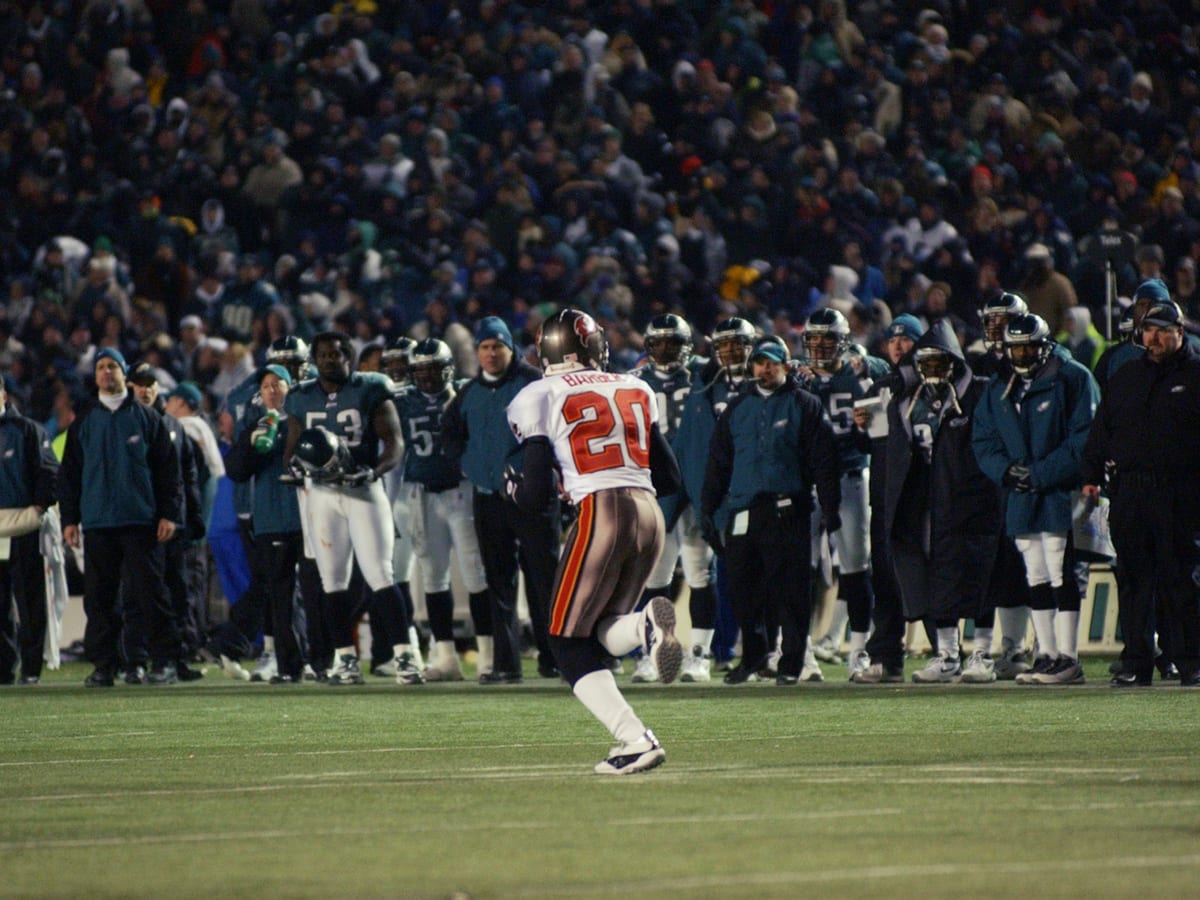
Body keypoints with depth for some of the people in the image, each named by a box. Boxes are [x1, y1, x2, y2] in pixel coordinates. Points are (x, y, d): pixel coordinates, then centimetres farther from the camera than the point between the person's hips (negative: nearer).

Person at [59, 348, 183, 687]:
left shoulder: (146, 418, 7)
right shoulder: (84, 423, 14)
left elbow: (168, 468, 5)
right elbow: (69, 474, 15)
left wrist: (169, 513, -3)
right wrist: (69, 519, 7)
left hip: (140, 520, -3)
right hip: (98, 523, 3)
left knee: (151, 592, -5)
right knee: (99, 596, 1)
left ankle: (164, 661, -3)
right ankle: (103, 665, 6)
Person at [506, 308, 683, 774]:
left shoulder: (540, 399, 4)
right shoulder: (636, 391, 19)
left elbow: (536, 497, 2)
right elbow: (670, 478, 20)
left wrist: (512, 487, 24)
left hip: (599, 515, -5)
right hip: (649, 513, 5)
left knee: (570, 645, 5)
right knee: (600, 635, 17)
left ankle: (636, 740, -14)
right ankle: (646, 624, -18)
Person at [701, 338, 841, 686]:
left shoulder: (804, 405, 5)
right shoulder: (737, 408, 17)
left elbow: (823, 460, 1)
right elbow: (718, 463, 19)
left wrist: (829, 507, -7)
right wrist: (708, 510, 13)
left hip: (786, 512, -4)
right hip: (743, 511, 4)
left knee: (789, 590, -5)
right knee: (742, 589, 4)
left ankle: (792, 663, 1)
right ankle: (752, 657, 19)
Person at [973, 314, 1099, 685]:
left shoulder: (1072, 378, -3)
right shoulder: (999, 389, 16)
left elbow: (1083, 438, -9)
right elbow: (983, 440, 15)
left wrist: (1040, 474, -14)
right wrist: (1006, 470, -5)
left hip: (1060, 494, -6)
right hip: (1020, 498, 6)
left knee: (1061, 577, -7)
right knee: (1036, 580, 8)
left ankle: (1067, 658, -7)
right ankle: (1046, 654, 13)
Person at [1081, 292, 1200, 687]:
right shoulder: (1125, 377, 18)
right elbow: (1101, 429, 19)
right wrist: (1092, 475, 9)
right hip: (1129, 491, 4)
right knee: (1133, 580, 5)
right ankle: (1135, 661, 9)